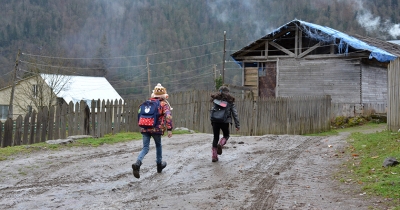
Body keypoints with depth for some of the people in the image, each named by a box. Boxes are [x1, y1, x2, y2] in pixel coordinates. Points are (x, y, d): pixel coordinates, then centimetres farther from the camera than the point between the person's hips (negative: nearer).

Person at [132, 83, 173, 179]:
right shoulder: (164, 104, 0)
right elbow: (168, 116, -14)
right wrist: (169, 129, -14)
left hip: (145, 128, 3)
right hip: (156, 128, -3)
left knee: (145, 148, 1)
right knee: (158, 145, 21)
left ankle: (137, 163, -25)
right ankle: (159, 164, 34)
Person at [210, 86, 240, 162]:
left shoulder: (216, 99, 8)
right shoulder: (230, 101, 5)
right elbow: (234, 113, 3)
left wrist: (212, 122, 11)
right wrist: (237, 124, 5)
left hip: (215, 121, 1)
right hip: (225, 121, -1)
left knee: (215, 138, 11)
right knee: (226, 136, 22)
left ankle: (214, 156, 7)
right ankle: (220, 144, -9)